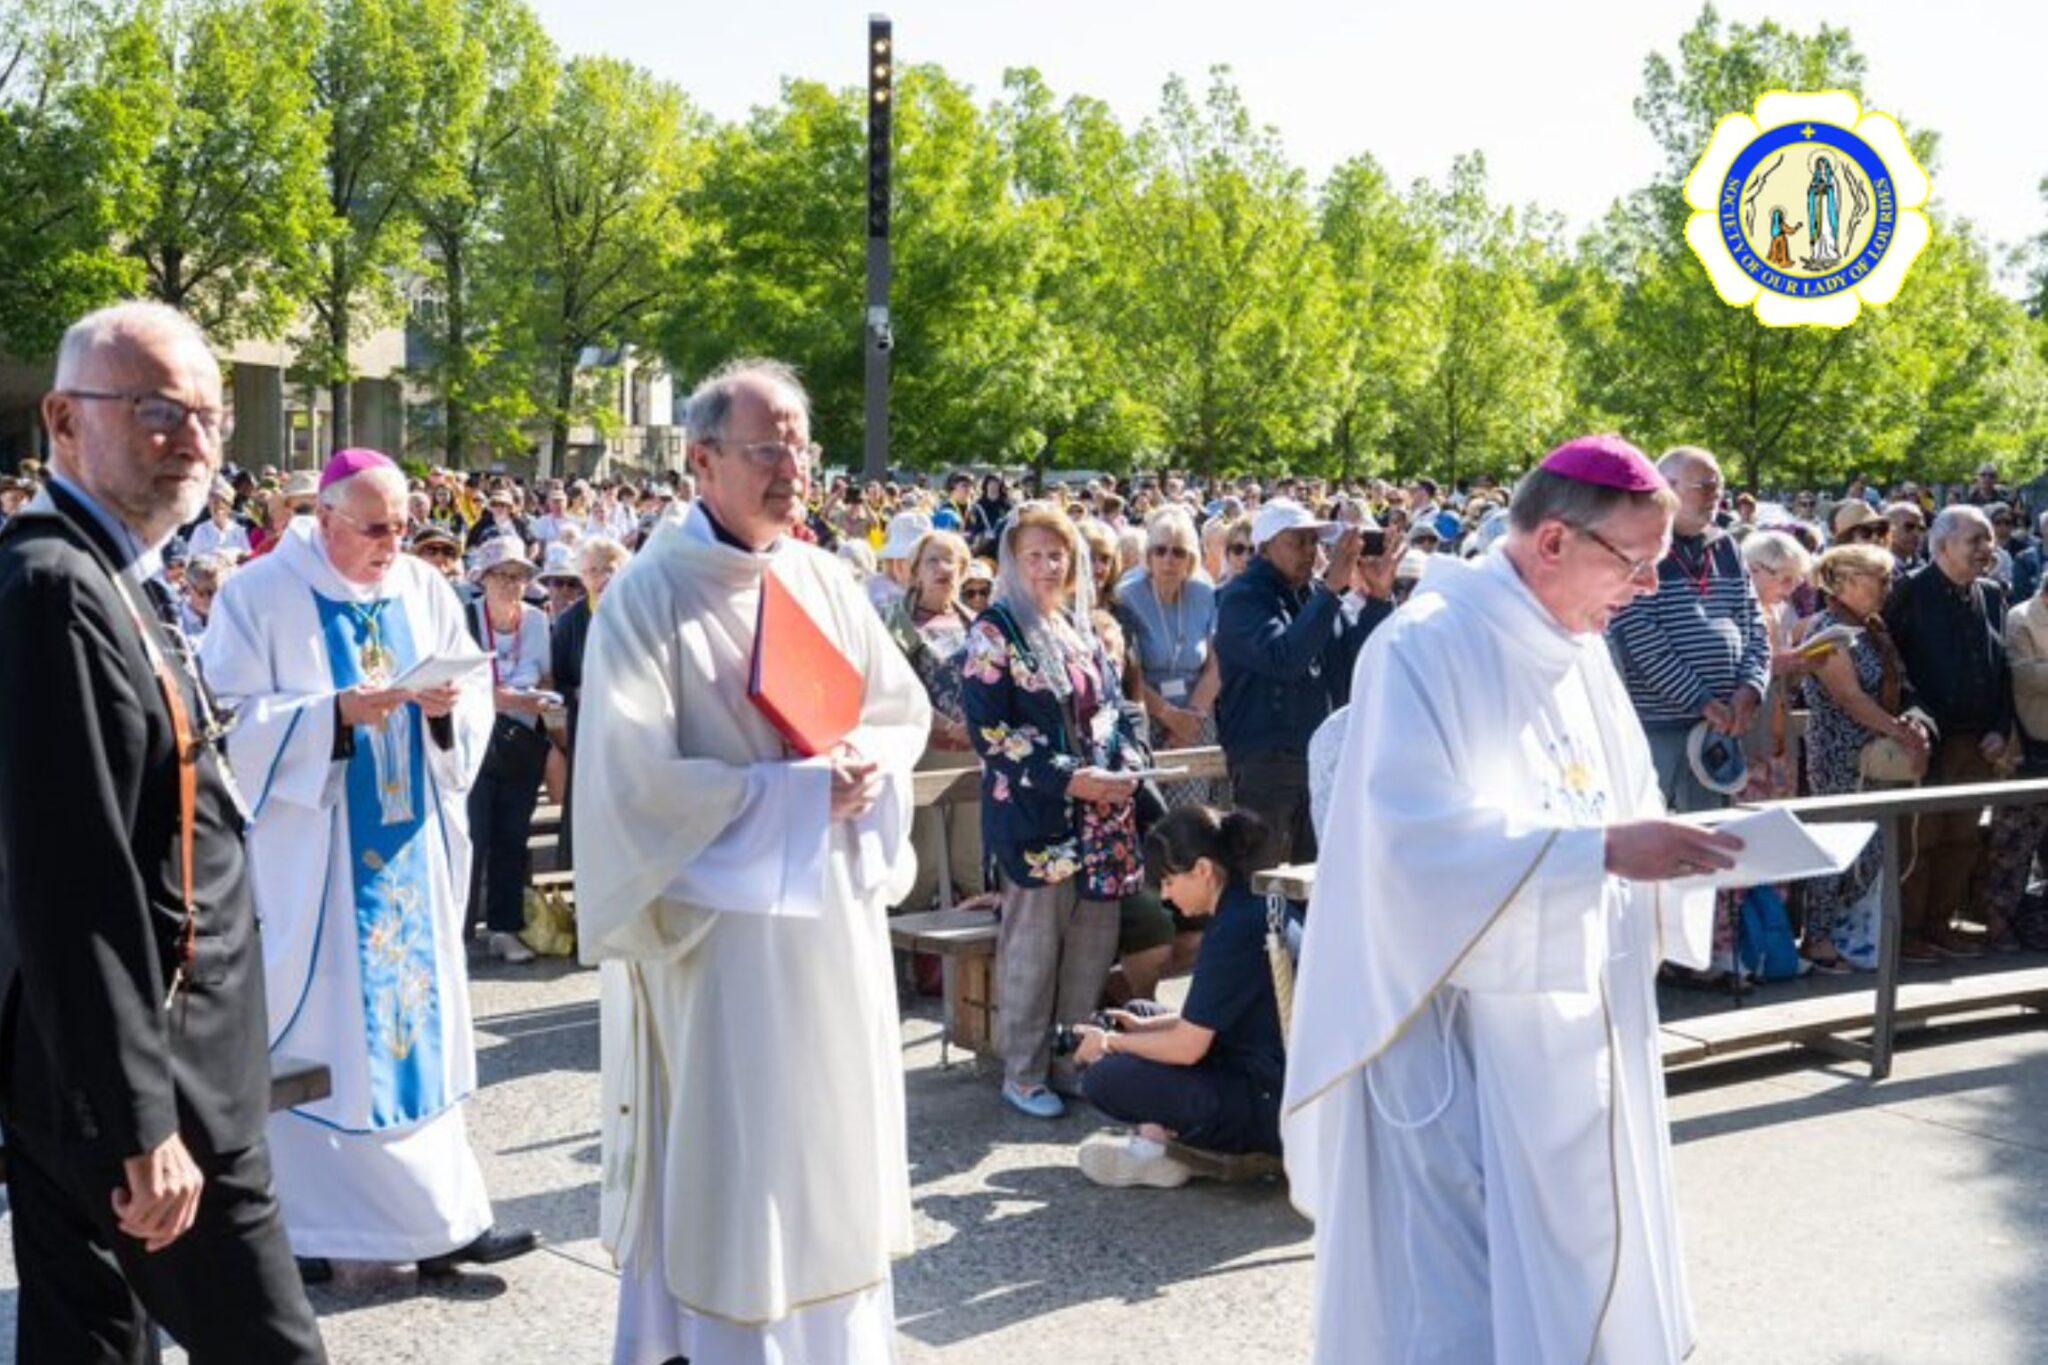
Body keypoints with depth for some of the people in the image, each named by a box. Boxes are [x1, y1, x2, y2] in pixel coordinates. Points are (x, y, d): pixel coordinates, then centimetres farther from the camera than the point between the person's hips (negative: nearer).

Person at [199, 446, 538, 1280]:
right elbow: (230, 720, -12)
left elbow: (475, 698, 7)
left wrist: (448, 705, -15)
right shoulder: (260, 594, -7)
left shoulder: (422, 588, 7)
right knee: (308, 1033, 2)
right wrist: (335, 713, -23)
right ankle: (295, 1224, 15)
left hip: (407, 844, 5)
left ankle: (439, 1220, 11)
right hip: (307, 853, -4)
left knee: (415, 1018, 6)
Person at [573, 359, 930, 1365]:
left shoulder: (824, 579, 6)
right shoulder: (649, 596, -11)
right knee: (722, 1160, 1)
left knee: (830, 1143, 13)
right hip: (715, 920, -6)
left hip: (832, 906, 6)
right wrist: (800, 790, -18)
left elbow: (903, 708, 13)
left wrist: (867, 764, -10)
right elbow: (638, 777, -18)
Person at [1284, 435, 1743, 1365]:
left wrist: (1675, 850, -8)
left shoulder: (1580, 652, 10)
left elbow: (1613, 811, 14)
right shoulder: (1427, 646, -16)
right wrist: (1600, 851, -31)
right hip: (1461, 1027, -8)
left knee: (1571, 1261, 16)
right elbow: (1417, 833, -27)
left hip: (1578, 1017, 8)